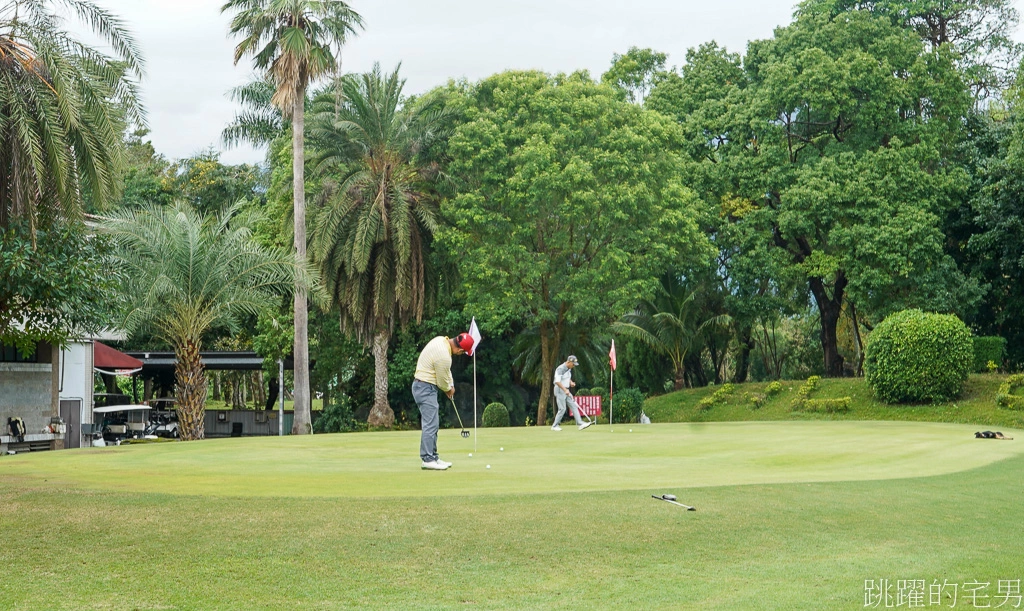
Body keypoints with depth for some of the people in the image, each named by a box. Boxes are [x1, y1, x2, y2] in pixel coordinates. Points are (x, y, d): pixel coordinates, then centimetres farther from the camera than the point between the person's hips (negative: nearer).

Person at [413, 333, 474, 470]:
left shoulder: (442, 340, 2)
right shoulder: (443, 356, -27)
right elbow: (442, 381, -13)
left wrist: (451, 385, 11)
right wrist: (449, 389, 8)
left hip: (422, 385, 11)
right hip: (426, 388, -11)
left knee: (433, 423, 13)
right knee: (430, 424, -11)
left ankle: (433, 457, 17)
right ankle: (428, 459, -10)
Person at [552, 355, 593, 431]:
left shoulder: (569, 369, 10)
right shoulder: (560, 369, -19)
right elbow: (557, 381, -27)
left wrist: (571, 382, 3)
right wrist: (565, 390, -33)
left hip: (566, 390, 9)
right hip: (560, 390, -9)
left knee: (574, 406, 0)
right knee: (562, 409, -7)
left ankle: (580, 423, -4)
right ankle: (554, 426, 5)